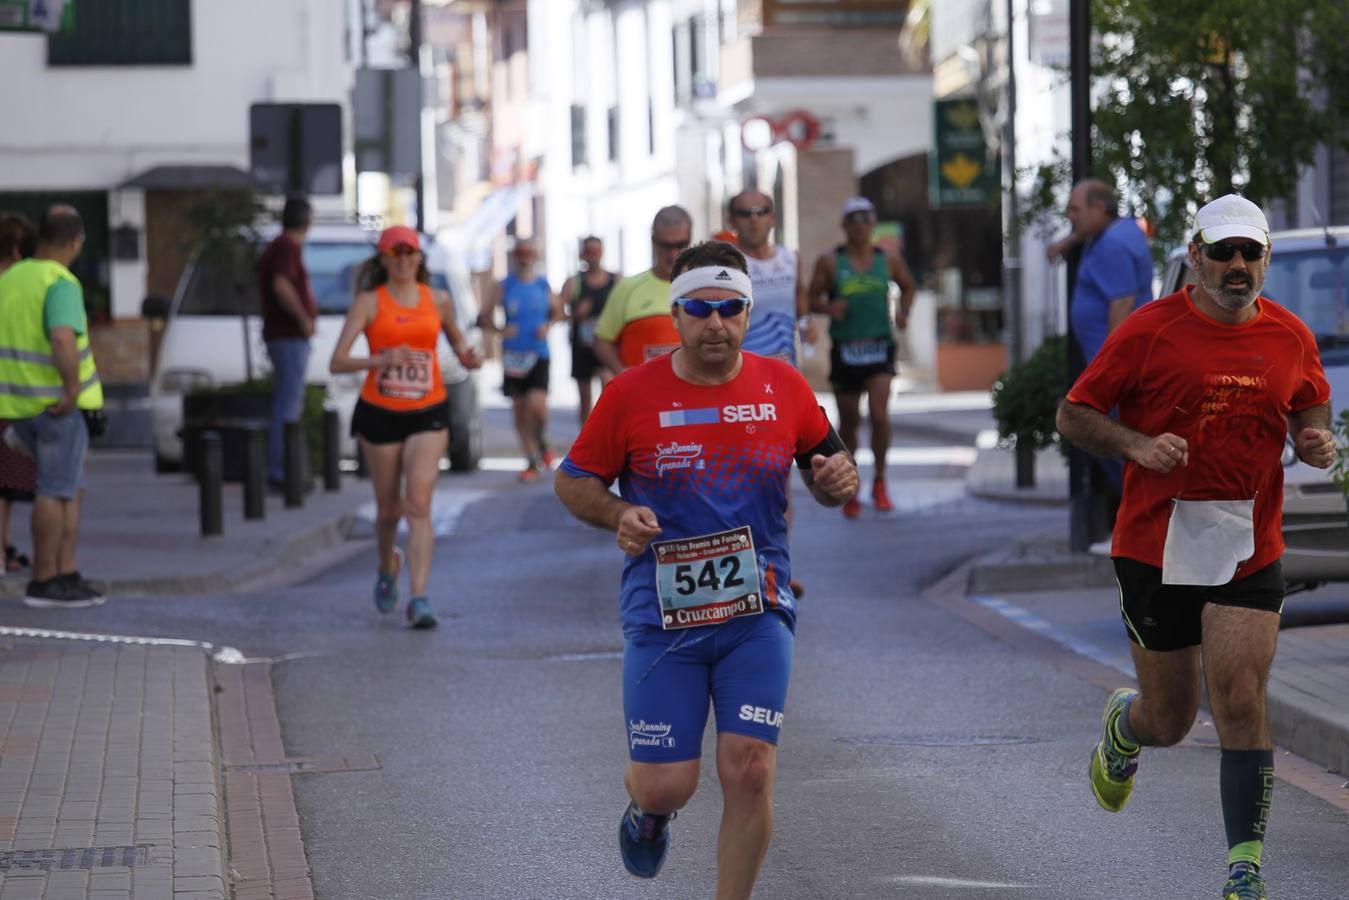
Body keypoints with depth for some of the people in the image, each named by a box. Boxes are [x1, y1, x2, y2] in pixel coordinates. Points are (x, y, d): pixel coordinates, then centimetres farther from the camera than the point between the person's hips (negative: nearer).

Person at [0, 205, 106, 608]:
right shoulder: (62, 284, -17)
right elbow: (63, 340, -32)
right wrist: (73, 391, -22)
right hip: (58, 403, -8)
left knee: (70, 488, 14)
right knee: (57, 491, 0)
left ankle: (66, 576, 10)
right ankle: (43, 583, 3)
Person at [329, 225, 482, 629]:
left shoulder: (438, 301, 5)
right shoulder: (370, 302, -3)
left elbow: (456, 341, 23)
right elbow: (337, 362, -11)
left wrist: (468, 357, -1)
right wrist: (381, 360, -27)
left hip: (428, 415, 0)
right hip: (379, 414, 0)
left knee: (418, 506, -14)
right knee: (388, 509, 11)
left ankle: (419, 600, -19)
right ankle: (387, 568, 43)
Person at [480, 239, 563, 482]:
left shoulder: (543, 285, 6)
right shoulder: (505, 286, 4)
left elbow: (557, 311, 18)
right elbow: (486, 315, 4)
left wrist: (548, 325, -2)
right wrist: (501, 329, -14)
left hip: (539, 355, -1)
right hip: (513, 356, 1)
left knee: (537, 404, -19)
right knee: (519, 411, 3)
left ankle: (541, 442, 10)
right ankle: (531, 462, 14)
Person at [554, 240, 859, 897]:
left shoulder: (783, 386, 3)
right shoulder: (631, 393, -3)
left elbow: (825, 465, 16)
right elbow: (572, 481, 6)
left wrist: (836, 478, -8)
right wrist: (619, 514, -14)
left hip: (758, 613, 1)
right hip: (661, 614, -1)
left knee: (749, 769, -11)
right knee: (666, 785, -2)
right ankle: (647, 809, 38)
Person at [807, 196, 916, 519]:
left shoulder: (888, 261, 5)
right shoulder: (830, 262, -1)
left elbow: (908, 287, 21)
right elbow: (813, 298, 3)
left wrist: (903, 312, 3)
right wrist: (828, 307, -18)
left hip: (879, 346, 0)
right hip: (845, 348, 0)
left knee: (879, 414, -16)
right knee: (849, 421, 7)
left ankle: (880, 482, 3)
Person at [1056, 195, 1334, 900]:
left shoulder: (1291, 337, 4)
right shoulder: (1148, 331, -6)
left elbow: (1311, 410, 22)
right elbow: (1073, 416, -1)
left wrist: (1317, 443, -1)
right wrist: (1138, 445, -18)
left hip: (1250, 550, 2)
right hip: (1156, 544, -1)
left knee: (1240, 701, -12)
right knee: (1168, 722, 7)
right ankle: (1123, 726, 46)